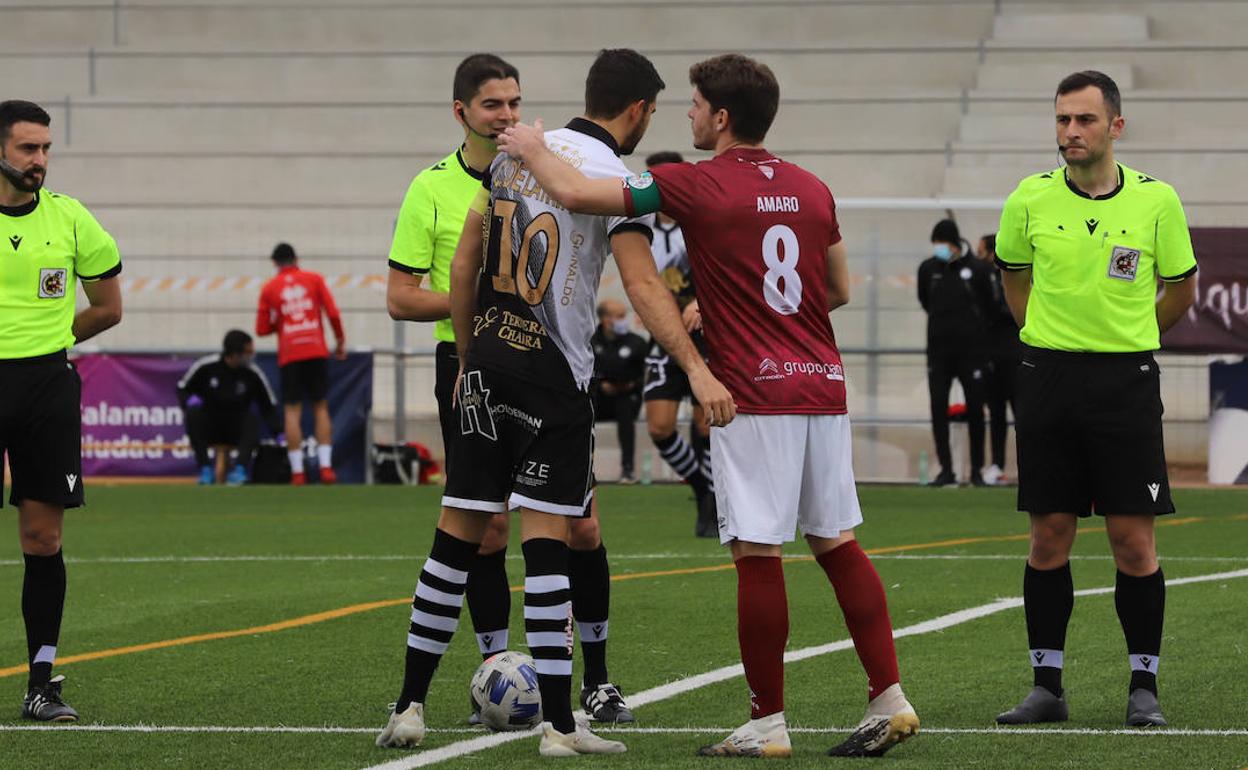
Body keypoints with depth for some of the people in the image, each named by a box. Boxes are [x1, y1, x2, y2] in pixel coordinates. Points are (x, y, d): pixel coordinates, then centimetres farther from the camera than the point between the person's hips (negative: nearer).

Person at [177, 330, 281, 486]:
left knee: (251, 420, -29)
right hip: (208, 426, 0)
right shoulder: (206, 366, -12)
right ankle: (205, 470, -24)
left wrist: (278, 433, -16)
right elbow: (182, 389, 0)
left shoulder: (253, 374, -10)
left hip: (236, 430, 0)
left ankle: (239, 469, -34)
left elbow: (269, 407, -4)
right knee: (193, 413, -30)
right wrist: (189, 400, -23)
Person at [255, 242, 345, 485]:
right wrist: (341, 341, 9)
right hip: (316, 352, 0)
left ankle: (297, 471, -5)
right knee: (321, 408, 7)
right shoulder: (314, 279, 5)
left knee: (292, 411, 2)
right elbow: (332, 312, -2)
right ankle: (326, 467, -2)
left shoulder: (269, 288, 6)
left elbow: (261, 330, 5)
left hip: (289, 356, 0)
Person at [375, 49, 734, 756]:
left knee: (458, 534, 8)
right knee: (546, 538, -5)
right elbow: (643, 286, -19)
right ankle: (559, 723, -5)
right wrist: (697, 370, -24)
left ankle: (410, 707, 10)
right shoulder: (615, 179, -7)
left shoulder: (517, 154, 12)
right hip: (555, 375, -6)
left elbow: (464, 266, 16)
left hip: (488, 362, 6)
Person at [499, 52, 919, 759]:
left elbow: (574, 191, -8)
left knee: (759, 554, -2)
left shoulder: (697, 186, -8)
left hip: (755, 395, -6)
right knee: (838, 543, 11)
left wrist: (532, 149, 12)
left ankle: (768, 723, 0)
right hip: (823, 383, 6)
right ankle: (890, 698, 7)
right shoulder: (812, 189, 10)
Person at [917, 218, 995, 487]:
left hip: (972, 350, -2)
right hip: (938, 349, 2)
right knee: (938, 408, -3)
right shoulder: (928, 269, 4)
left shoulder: (978, 270, -5)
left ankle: (977, 470, 10)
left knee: (975, 410, 1)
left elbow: (990, 306, 5)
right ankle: (946, 470, 1)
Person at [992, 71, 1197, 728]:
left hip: (1126, 380, -1)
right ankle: (1047, 685, 10)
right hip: (1047, 376, 1)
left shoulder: (1156, 200, -3)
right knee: (1048, 537, 3)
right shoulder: (1030, 200, 0)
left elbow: (1180, 287, 12)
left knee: (1133, 540, -3)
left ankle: (1143, 686, 6)